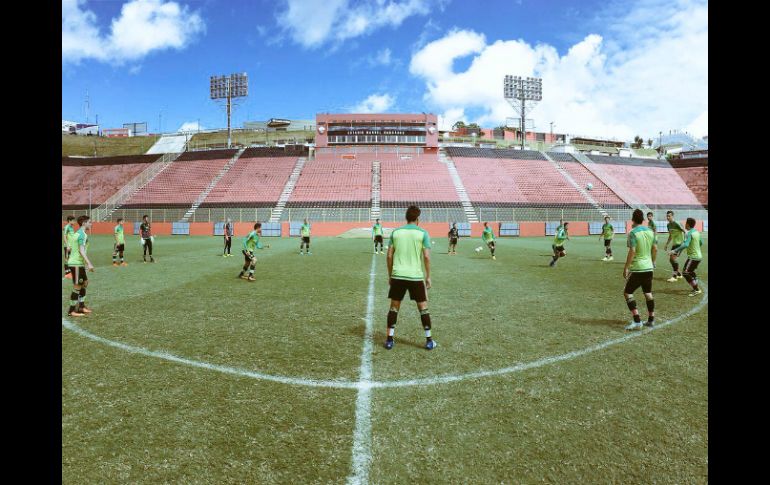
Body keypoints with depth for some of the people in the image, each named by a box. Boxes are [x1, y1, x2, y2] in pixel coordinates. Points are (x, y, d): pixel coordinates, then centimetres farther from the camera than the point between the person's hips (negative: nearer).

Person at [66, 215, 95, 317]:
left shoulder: (77, 233, 15)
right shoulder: (82, 234, -16)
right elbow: (82, 250, -25)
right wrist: (89, 264, -29)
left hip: (79, 263, 10)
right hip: (76, 264, -10)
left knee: (84, 283, 16)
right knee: (77, 287, -4)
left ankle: (81, 306, 22)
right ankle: (71, 310, 3)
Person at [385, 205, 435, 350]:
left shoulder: (395, 232, 4)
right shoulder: (423, 233, -3)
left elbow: (389, 256, 4)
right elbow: (426, 257, -7)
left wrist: (390, 275, 13)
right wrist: (428, 277, 2)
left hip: (397, 276, 2)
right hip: (416, 277, -2)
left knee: (394, 307, 12)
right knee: (423, 307, 11)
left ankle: (389, 340, 12)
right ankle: (429, 341, 15)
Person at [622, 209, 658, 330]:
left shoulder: (633, 233, -15)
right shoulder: (650, 231, 6)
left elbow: (632, 252, -20)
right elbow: (655, 249, 12)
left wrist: (626, 268, -14)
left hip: (637, 269, -7)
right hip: (649, 268, 7)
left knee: (627, 293, 0)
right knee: (648, 293, 17)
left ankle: (637, 321, -7)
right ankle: (651, 320, 23)